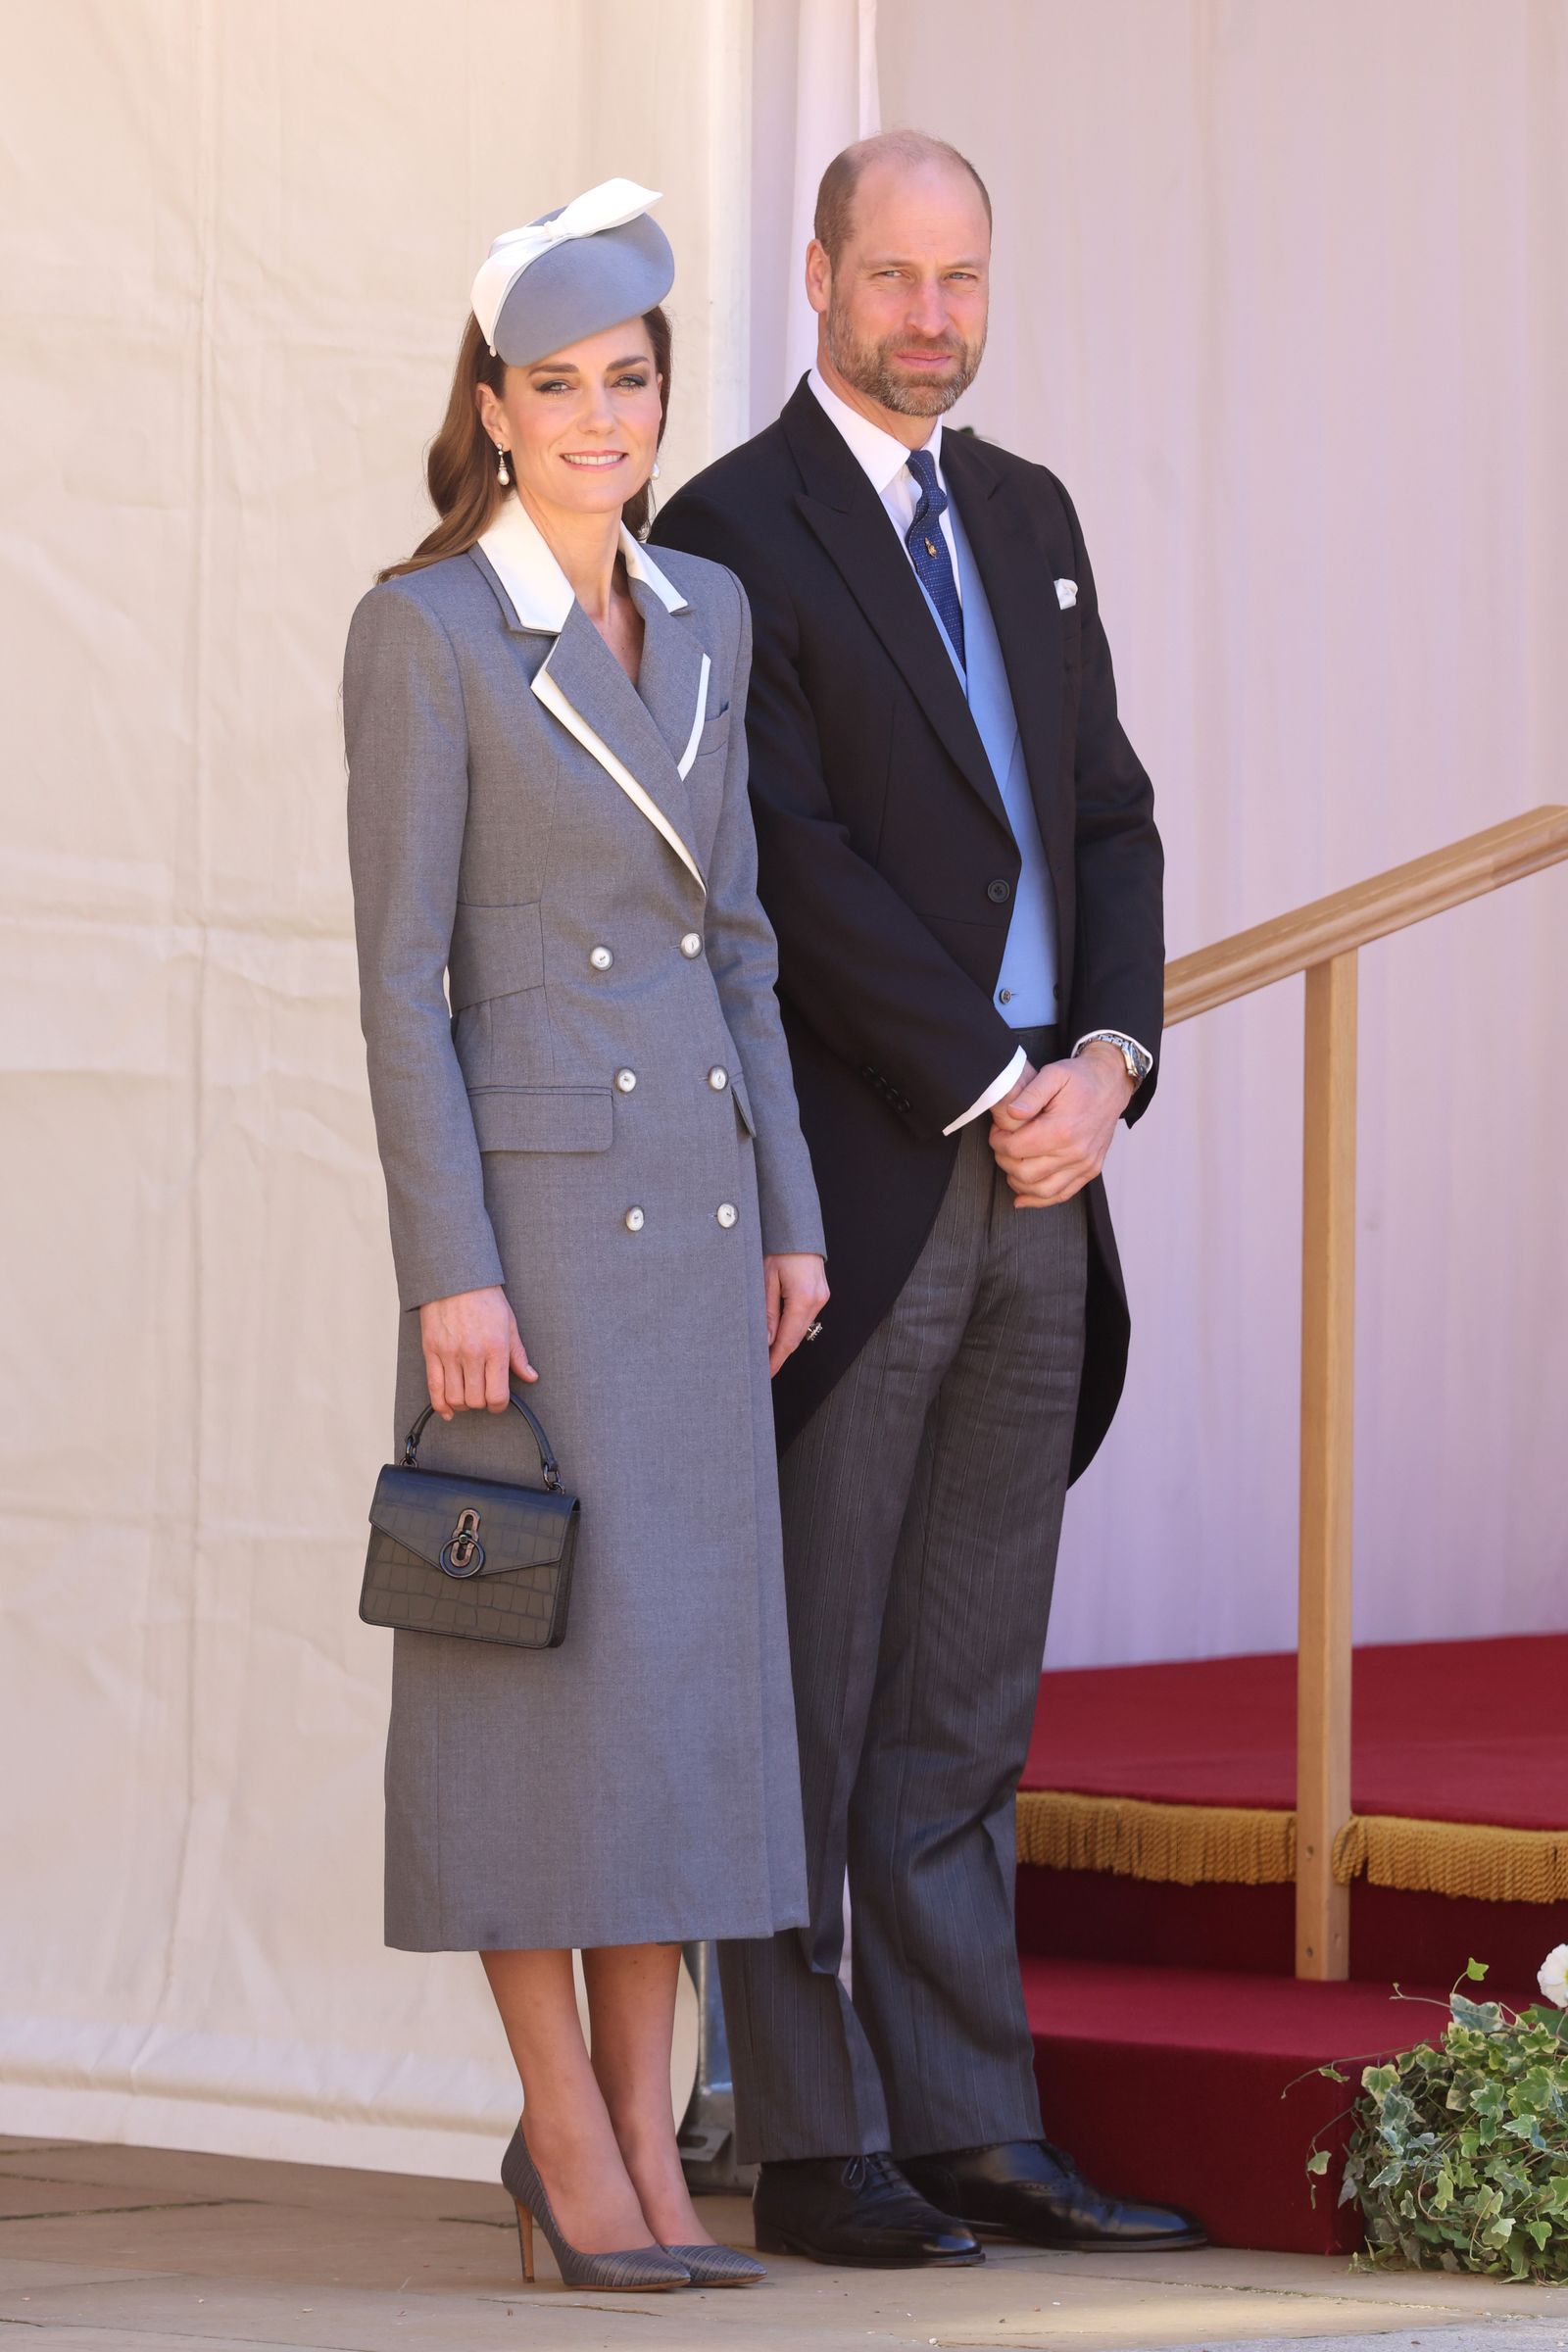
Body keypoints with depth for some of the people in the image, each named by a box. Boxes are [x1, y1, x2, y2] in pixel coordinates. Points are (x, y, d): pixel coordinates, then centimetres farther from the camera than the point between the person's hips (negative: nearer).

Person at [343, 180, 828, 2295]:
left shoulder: (704, 619, 11)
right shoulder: (424, 632, -9)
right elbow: (399, 973, -11)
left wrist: (791, 1213, 11)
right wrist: (445, 1272, -16)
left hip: (694, 1204, 6)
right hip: (528, 1194, -6)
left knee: (688, 1667, 5)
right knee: (546, 1668, -4)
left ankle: (642, 2137, 10)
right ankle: (569, 2126, 4)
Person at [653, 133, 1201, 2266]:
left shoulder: (1026, 518, 16)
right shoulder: (733, 538, -6)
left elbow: (1108, 820, 14)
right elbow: (798, 869, -13)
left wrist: (1108, 1057, -2)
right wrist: (993, 1088, -14)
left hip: (1035, 1185, 7)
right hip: (851, 1189, -7)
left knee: (968, 1705, 9)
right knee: (808, 1693, -1)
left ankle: (972, 2131, 11)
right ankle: (812, 2149, 2)